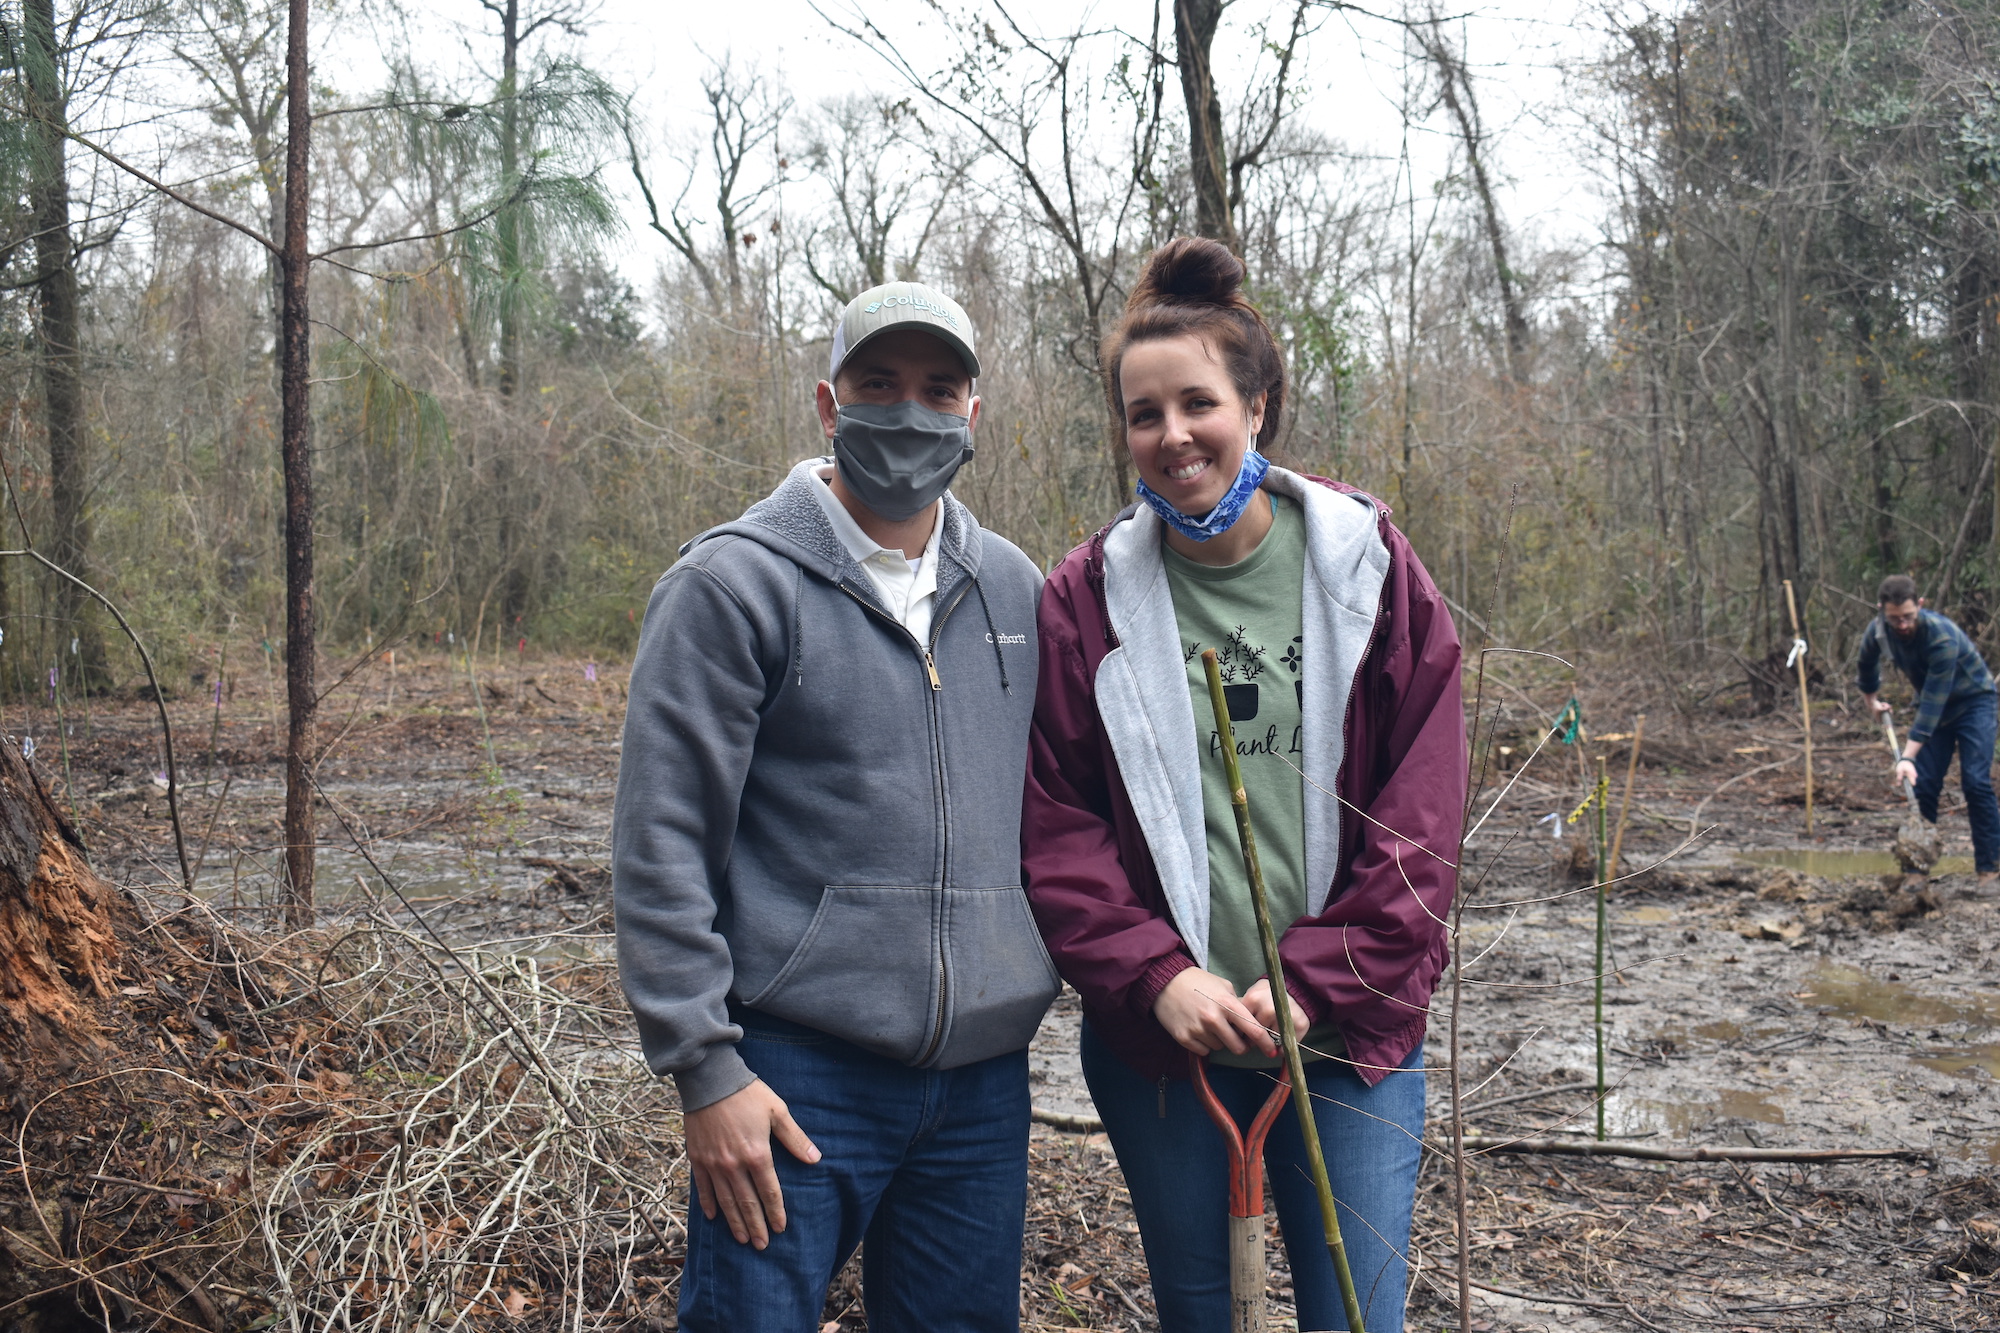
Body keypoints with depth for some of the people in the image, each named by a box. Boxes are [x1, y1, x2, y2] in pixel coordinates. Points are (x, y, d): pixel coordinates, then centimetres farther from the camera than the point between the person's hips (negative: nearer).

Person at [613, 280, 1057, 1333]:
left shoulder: (1013, 588, 10)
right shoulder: (733, 582, -7)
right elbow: (661, 843, -9)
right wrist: (704, 1067, -12)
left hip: (984, 1076, 6)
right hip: (798, 1069, -5)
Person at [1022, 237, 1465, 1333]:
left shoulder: (1364, 564, -1)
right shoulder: (1087, 597, -1)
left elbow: (1420, 806, -4)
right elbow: (1055, 822, -2)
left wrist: (1316, 979, -12)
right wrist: (1157, 975, -15)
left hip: (1349, 1029, 0)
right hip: (1162, 1030, 1)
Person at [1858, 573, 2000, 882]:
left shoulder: (1942, 635, -35)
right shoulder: (1877, 631, -16)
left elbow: (1933, 702, -36)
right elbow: (1866, 667, 11)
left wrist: (1908, 756, -39)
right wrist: (1871, 701, 22)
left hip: (1972, 701, -6)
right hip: (1932, 703, 6)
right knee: (1923, 784, -3)